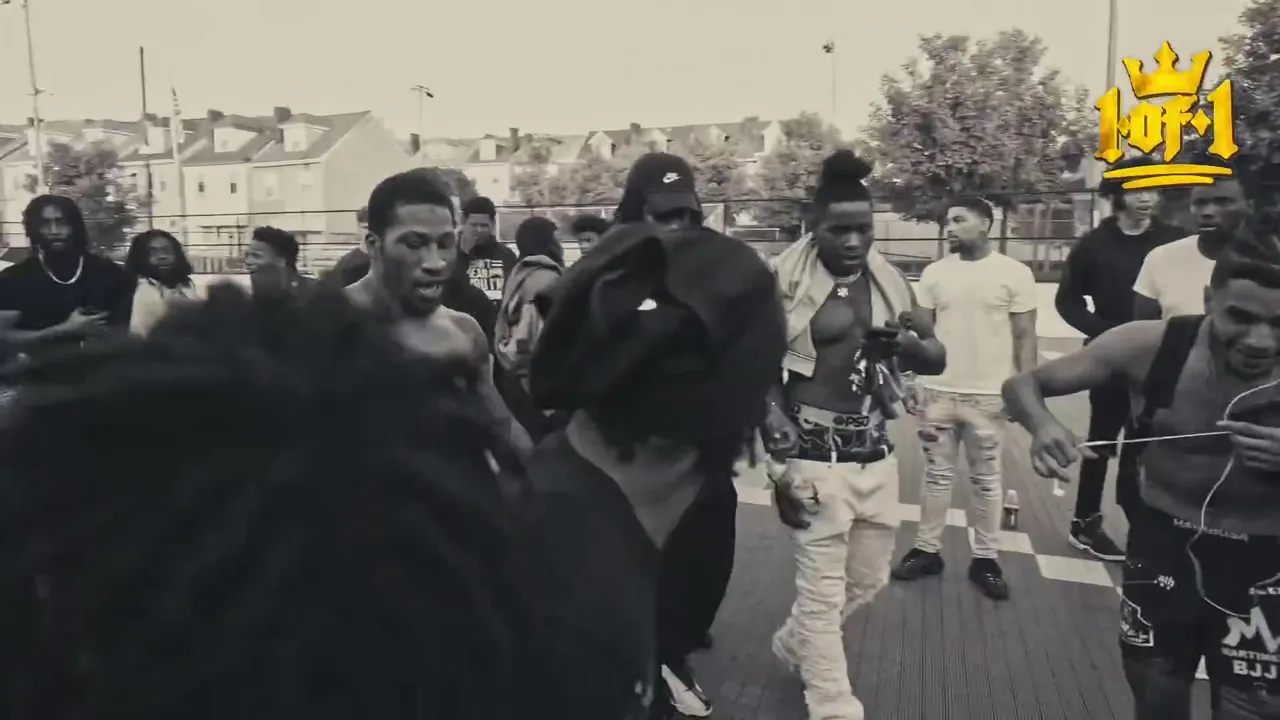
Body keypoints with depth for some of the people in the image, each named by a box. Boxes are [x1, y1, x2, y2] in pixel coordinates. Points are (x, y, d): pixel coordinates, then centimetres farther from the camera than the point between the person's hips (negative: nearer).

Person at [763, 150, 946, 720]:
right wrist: (783, 464, -16)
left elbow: (938, 357, 10)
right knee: (823, 590, 1)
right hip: (817, 457, -6)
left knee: (868, 579, 19)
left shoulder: (888, 280, 7)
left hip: (877, 455, 7)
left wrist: (905, 343, -14)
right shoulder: (785, 281, -10)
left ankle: (793, 643, 44)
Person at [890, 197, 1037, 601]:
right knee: (937, 474, 11)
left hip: (988, 394, -2)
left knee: (986, 479, 9)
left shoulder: (1014, 273, -4)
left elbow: (1025, 337, -2)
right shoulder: (935, 273, 3)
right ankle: (927, 550, 21)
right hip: (938, 390, 2)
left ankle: (985, 559, 20)